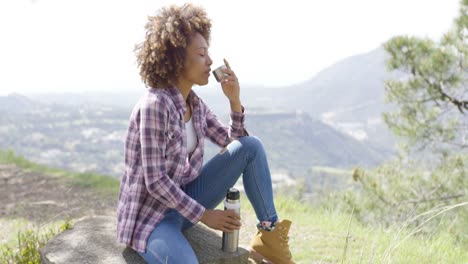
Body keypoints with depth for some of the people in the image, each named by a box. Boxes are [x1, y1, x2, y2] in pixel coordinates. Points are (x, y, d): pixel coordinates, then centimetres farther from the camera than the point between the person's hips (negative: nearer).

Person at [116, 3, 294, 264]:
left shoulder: (195, 103, 3)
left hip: (183, 200, 8)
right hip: (149, 214, -8)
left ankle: (269, 235, 0)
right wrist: (205, 215, -17)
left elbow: (233, 143, 11)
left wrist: (234, 99, -4)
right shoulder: (155, 105, -23)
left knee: (251, 146, -4)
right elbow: (155, 181, -23)